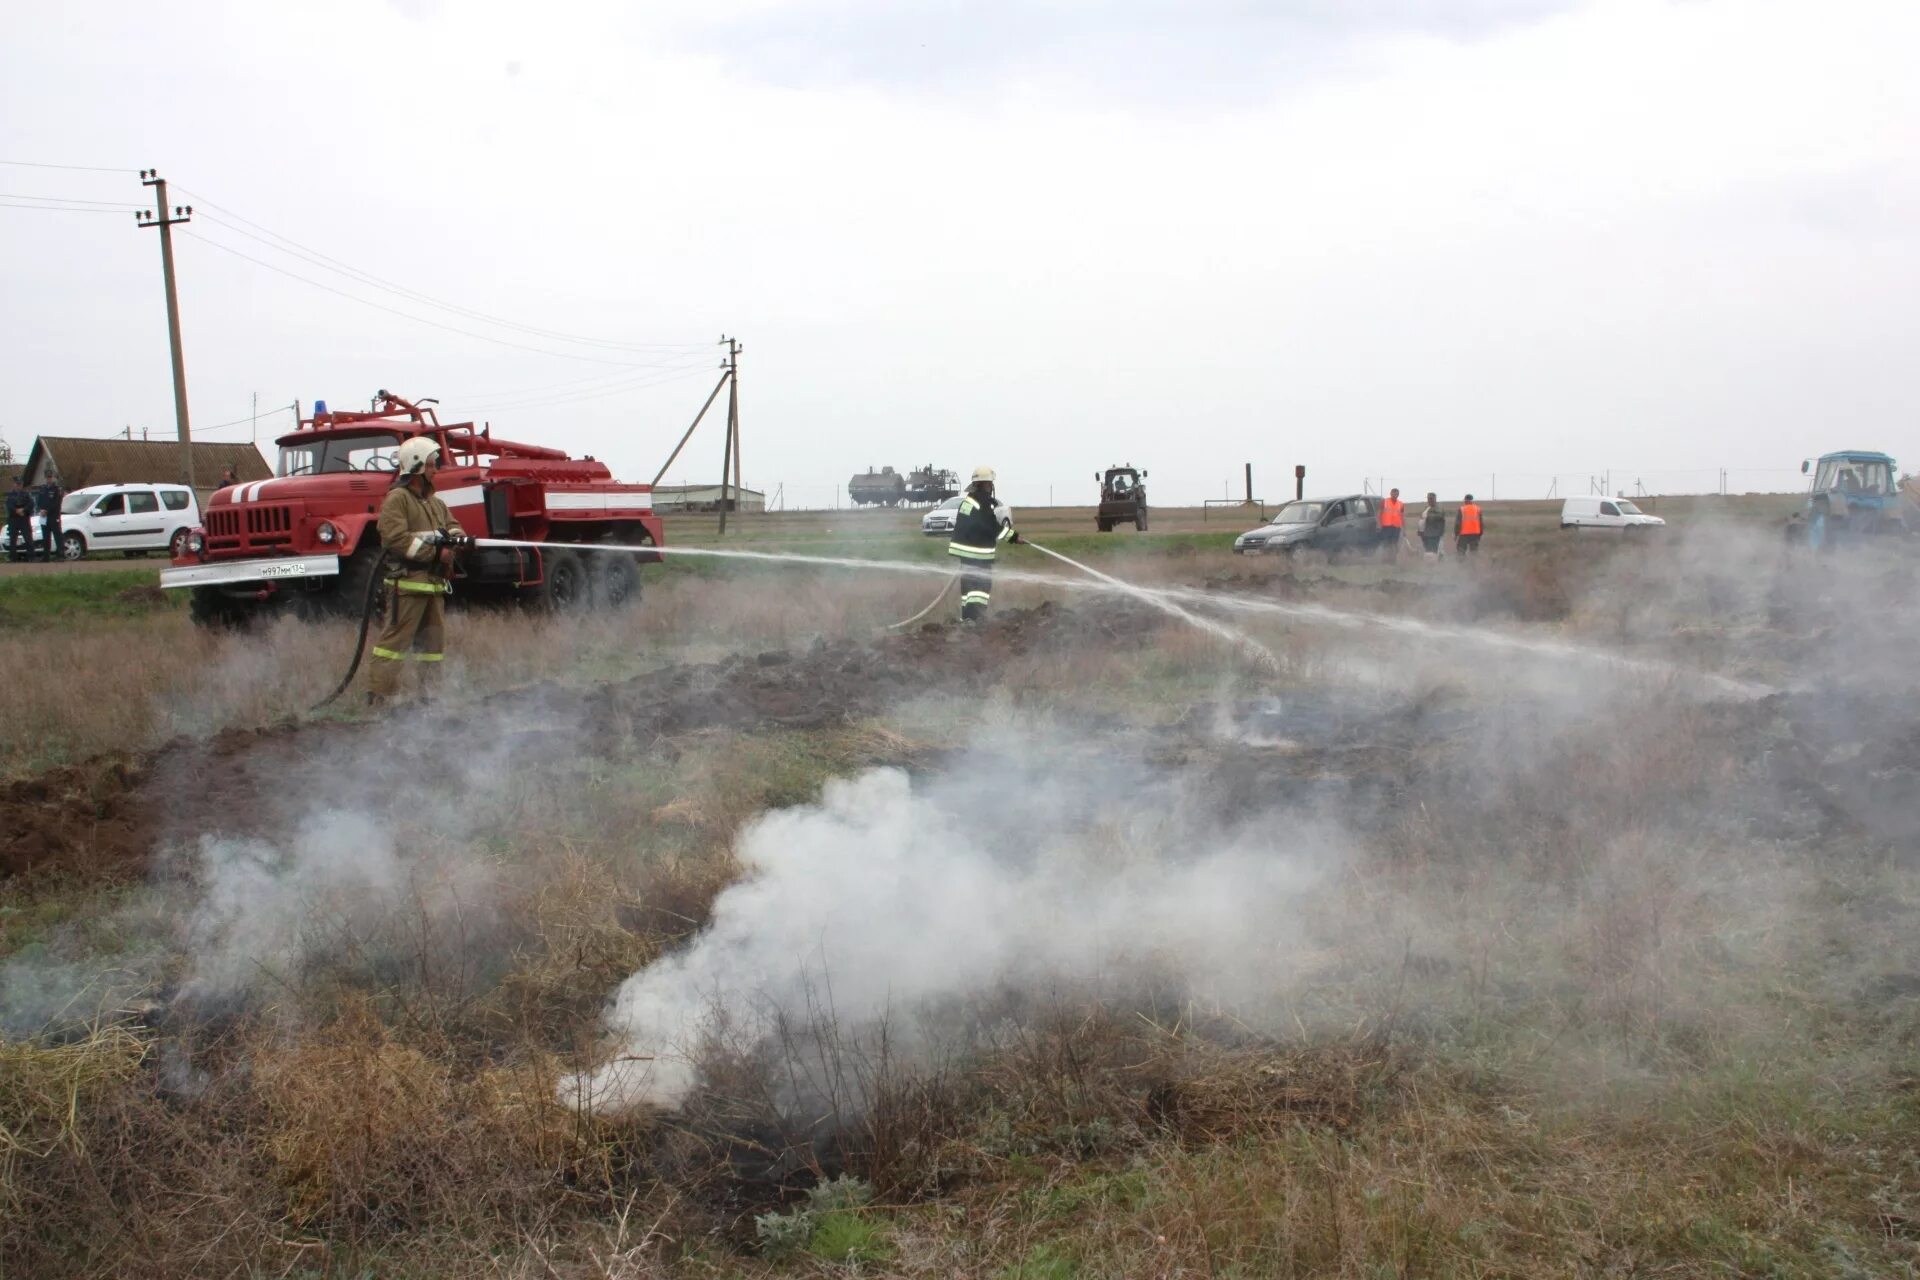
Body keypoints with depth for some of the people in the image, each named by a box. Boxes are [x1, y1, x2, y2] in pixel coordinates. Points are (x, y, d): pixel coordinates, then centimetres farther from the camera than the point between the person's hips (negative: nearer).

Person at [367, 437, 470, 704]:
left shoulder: (436, 503, 21)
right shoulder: (397, 498, -6)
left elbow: (452, 528, 17)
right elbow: (395, 538, -16)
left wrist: (457, 538, -8)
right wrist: (434, 553, -17)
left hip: (434, 582, 8)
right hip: (407, 581, -8)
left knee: (434, 639, 13)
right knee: (396, 638, -10)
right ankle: (379, 693, -9)